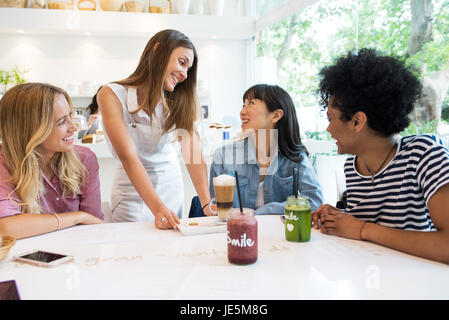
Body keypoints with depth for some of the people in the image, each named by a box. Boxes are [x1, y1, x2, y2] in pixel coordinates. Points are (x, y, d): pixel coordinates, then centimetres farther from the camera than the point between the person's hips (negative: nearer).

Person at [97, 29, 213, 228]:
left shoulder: (180, 100, -4)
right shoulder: (112, 95, -17)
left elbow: (193, 152, -16)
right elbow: (128, 157, -26)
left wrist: (207, 203, -28)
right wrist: (158, 208, -35)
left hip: (172, 187, 4)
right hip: (134, 192, -4)